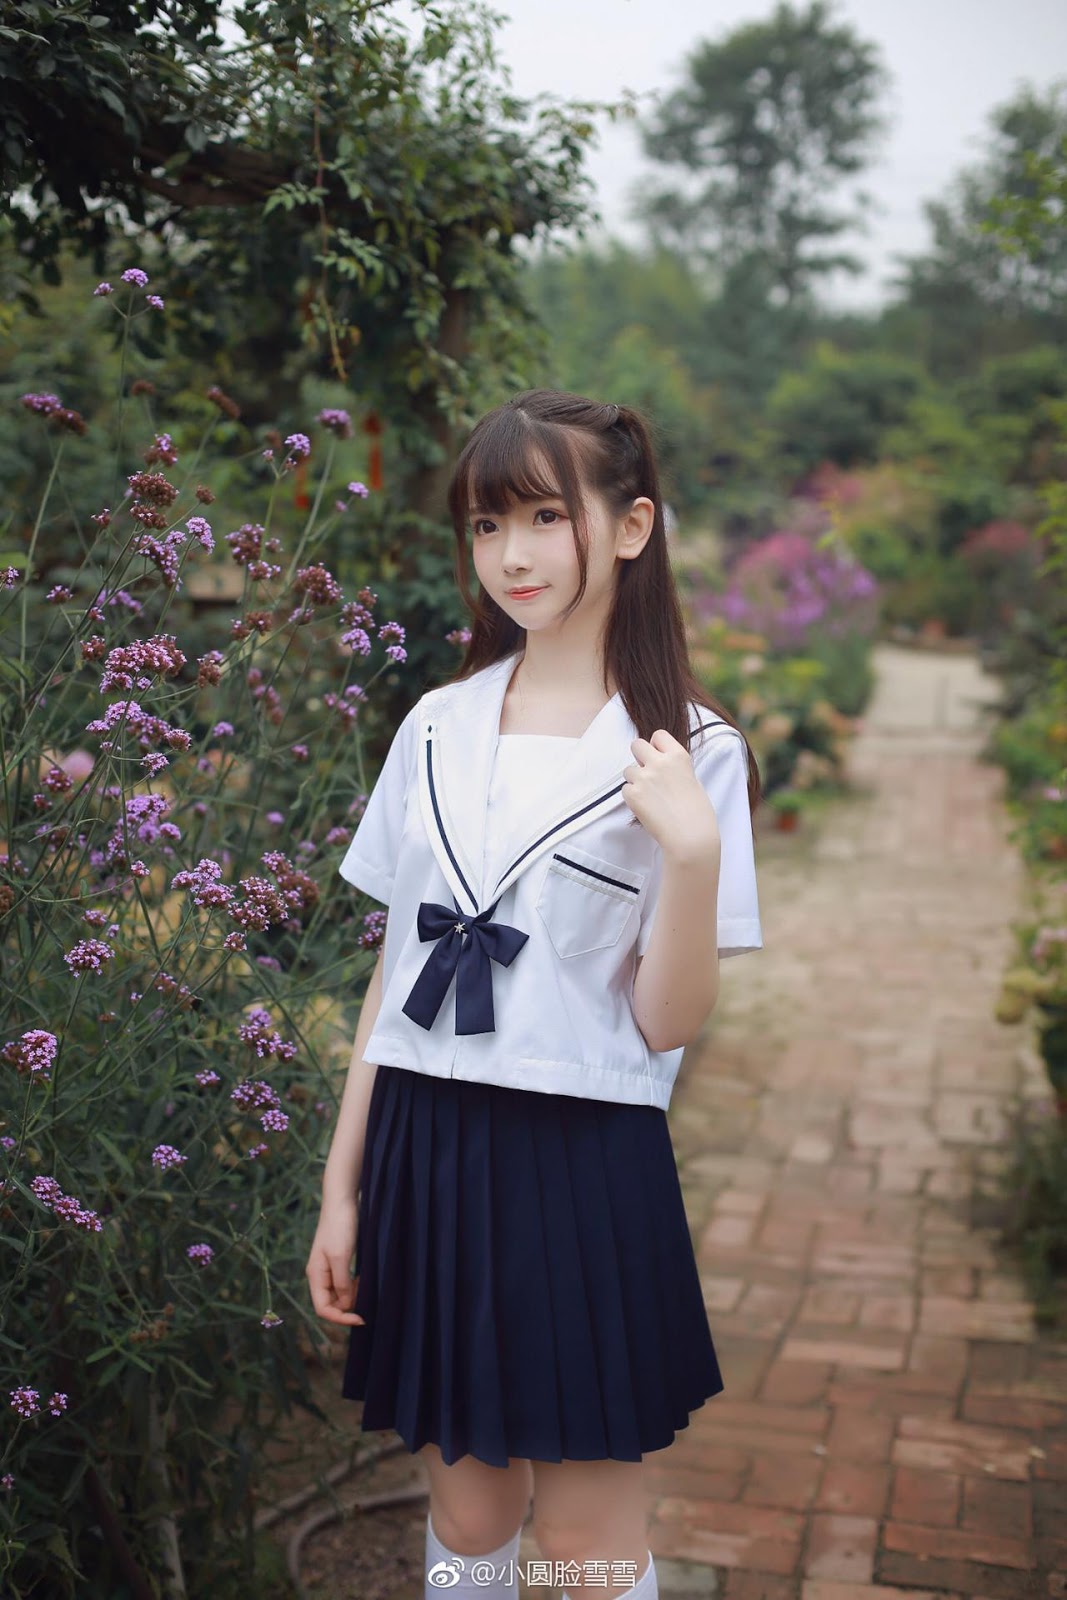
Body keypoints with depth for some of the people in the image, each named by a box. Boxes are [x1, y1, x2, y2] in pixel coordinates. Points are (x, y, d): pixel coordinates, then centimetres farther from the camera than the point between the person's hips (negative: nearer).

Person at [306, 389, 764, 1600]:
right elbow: (397, 969, 8)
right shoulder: (437, 728, 5)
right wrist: (343, 1185, 9)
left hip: (582, 1162, -3)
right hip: (426, 1149, 4)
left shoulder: (687, 750, -7)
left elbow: (666, 1022, -9)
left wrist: (693, 850, -25)